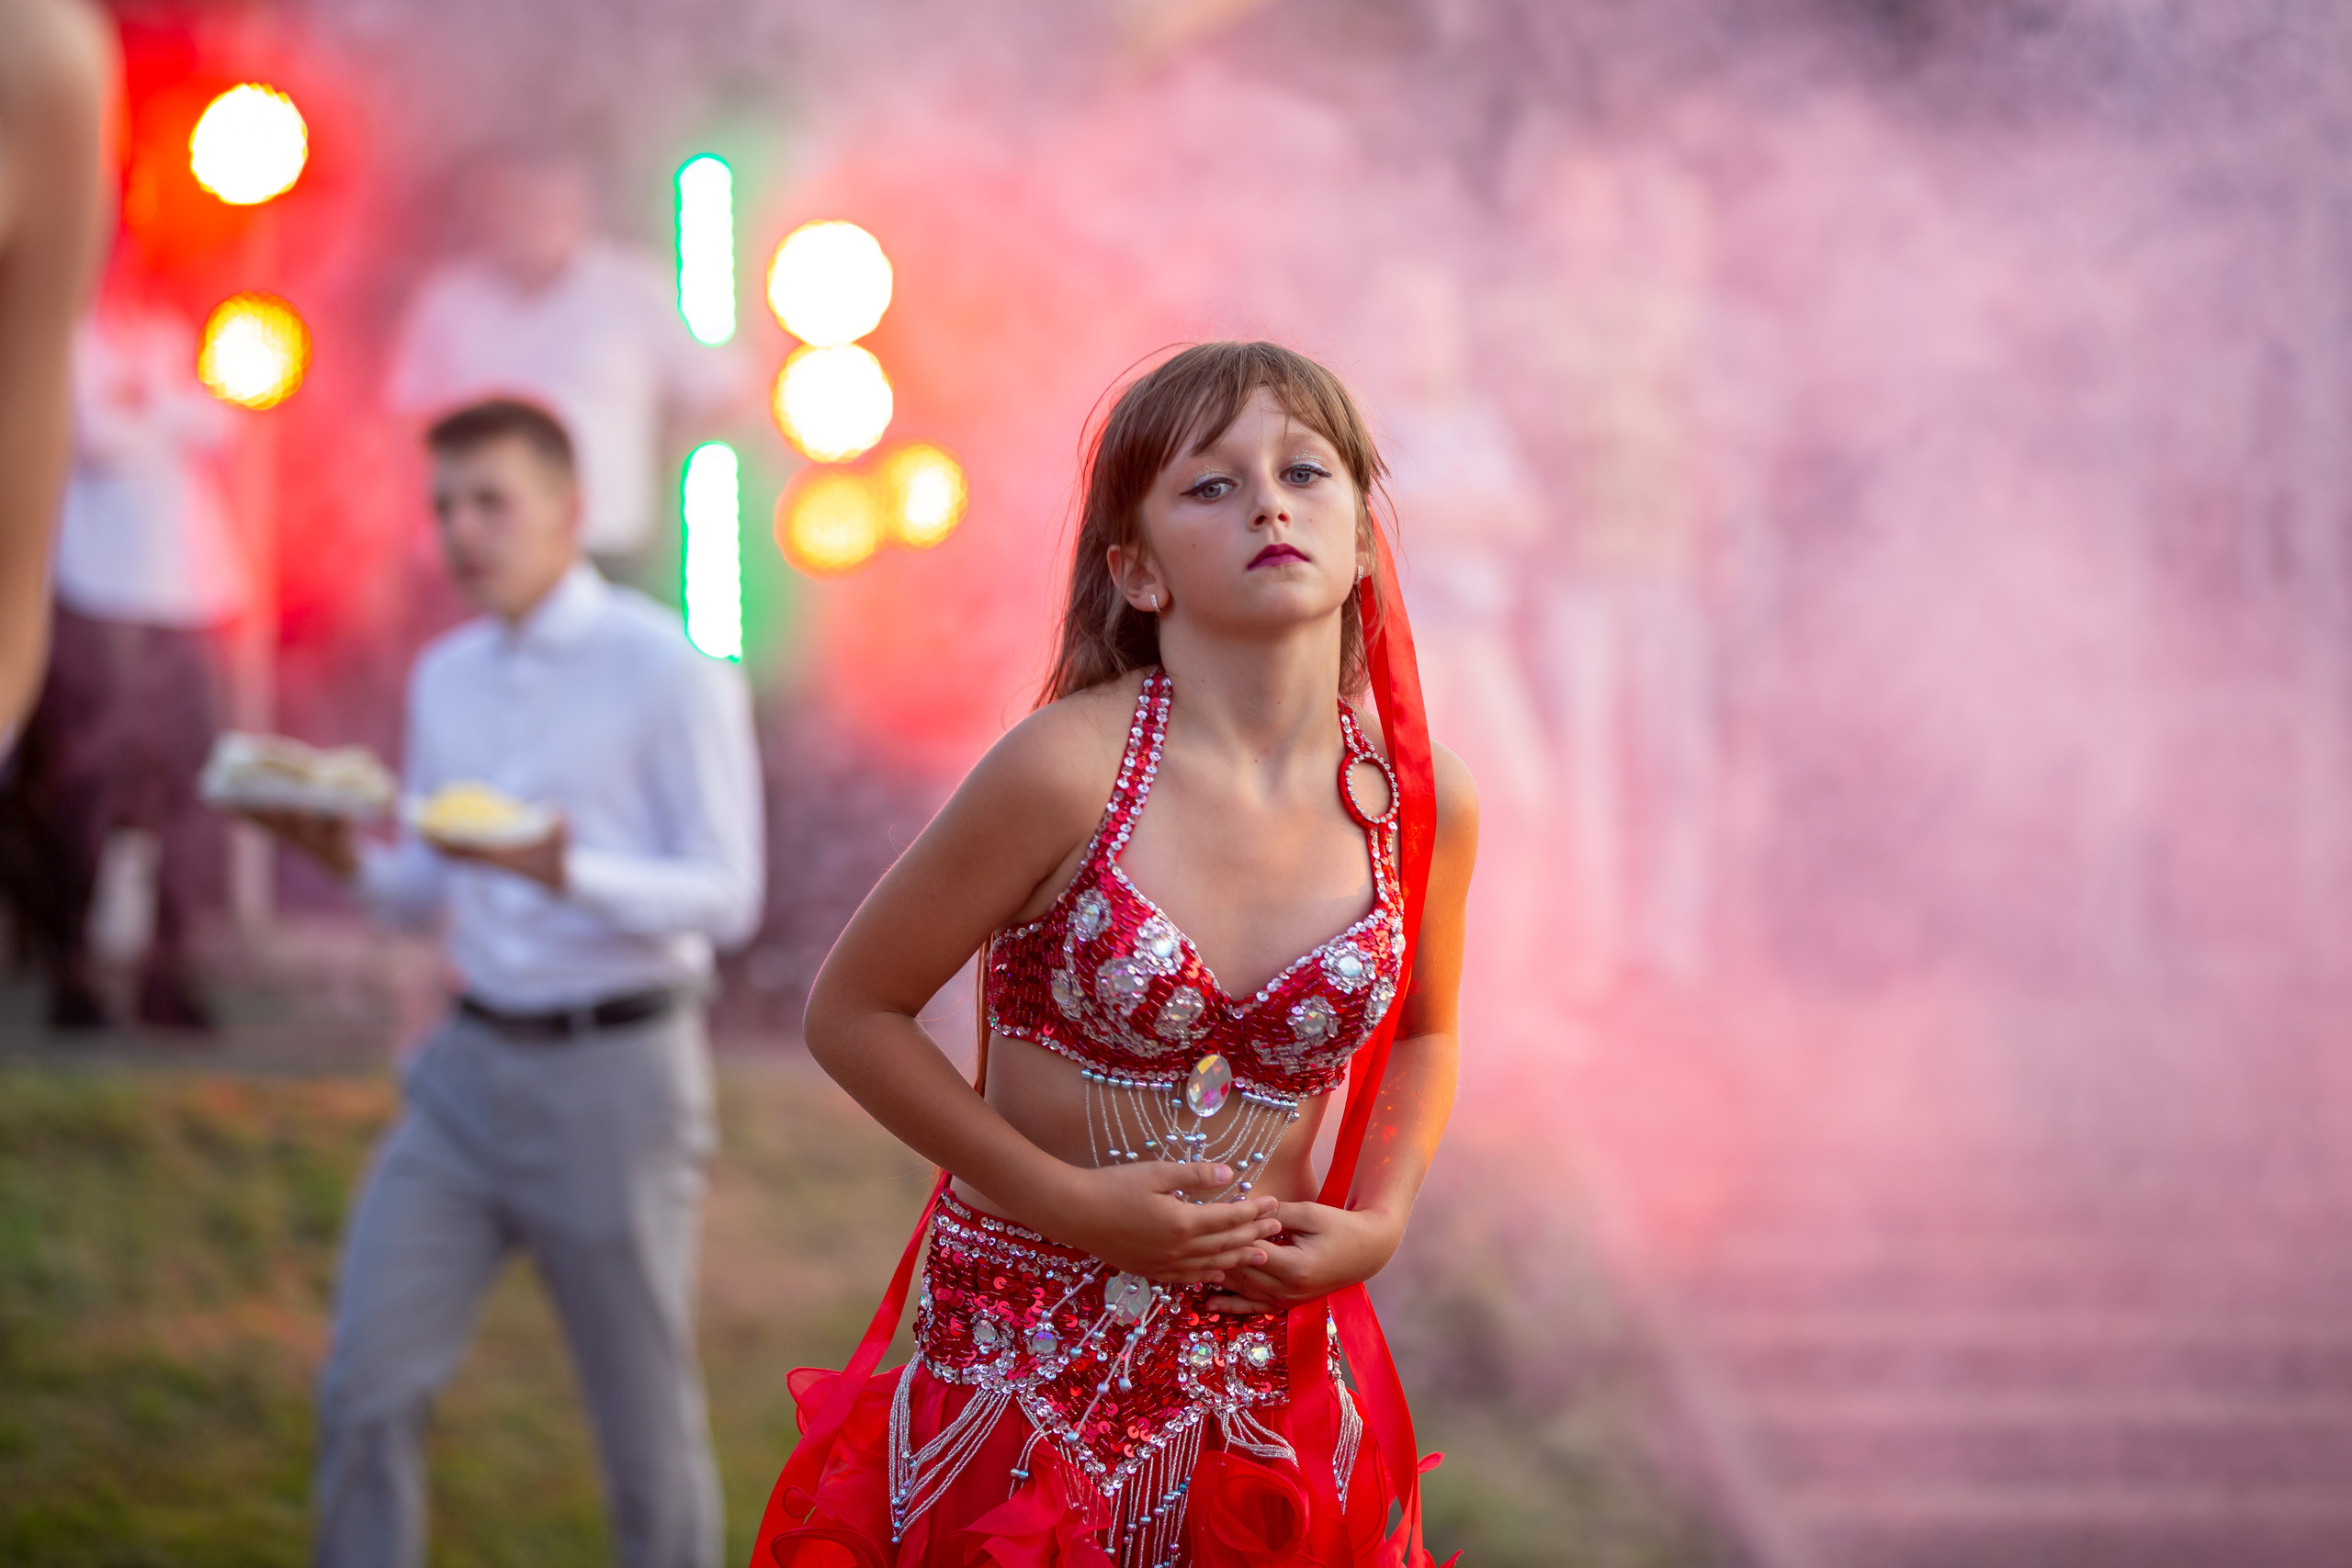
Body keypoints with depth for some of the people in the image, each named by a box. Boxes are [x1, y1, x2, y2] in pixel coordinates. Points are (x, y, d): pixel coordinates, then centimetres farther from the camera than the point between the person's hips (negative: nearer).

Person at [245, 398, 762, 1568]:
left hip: (616, 1070, -6)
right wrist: (352, 860, -4)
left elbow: (728, 897, -13)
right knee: (368, 1385, -2)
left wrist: (567, 872, -29)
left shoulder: (667, 671, -9)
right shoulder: (446, 678, 11)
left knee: (647, 1420, 4)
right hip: (472, 1066, 6)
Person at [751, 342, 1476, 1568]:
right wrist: (1071, 1201, -14)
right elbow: (853, 1013, -8)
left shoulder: (1422, 805, -4)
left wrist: (1378, 1224, 0)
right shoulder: (1068, 769, -16)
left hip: (1268, 1362, 3)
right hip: (1027, 1359, -3)